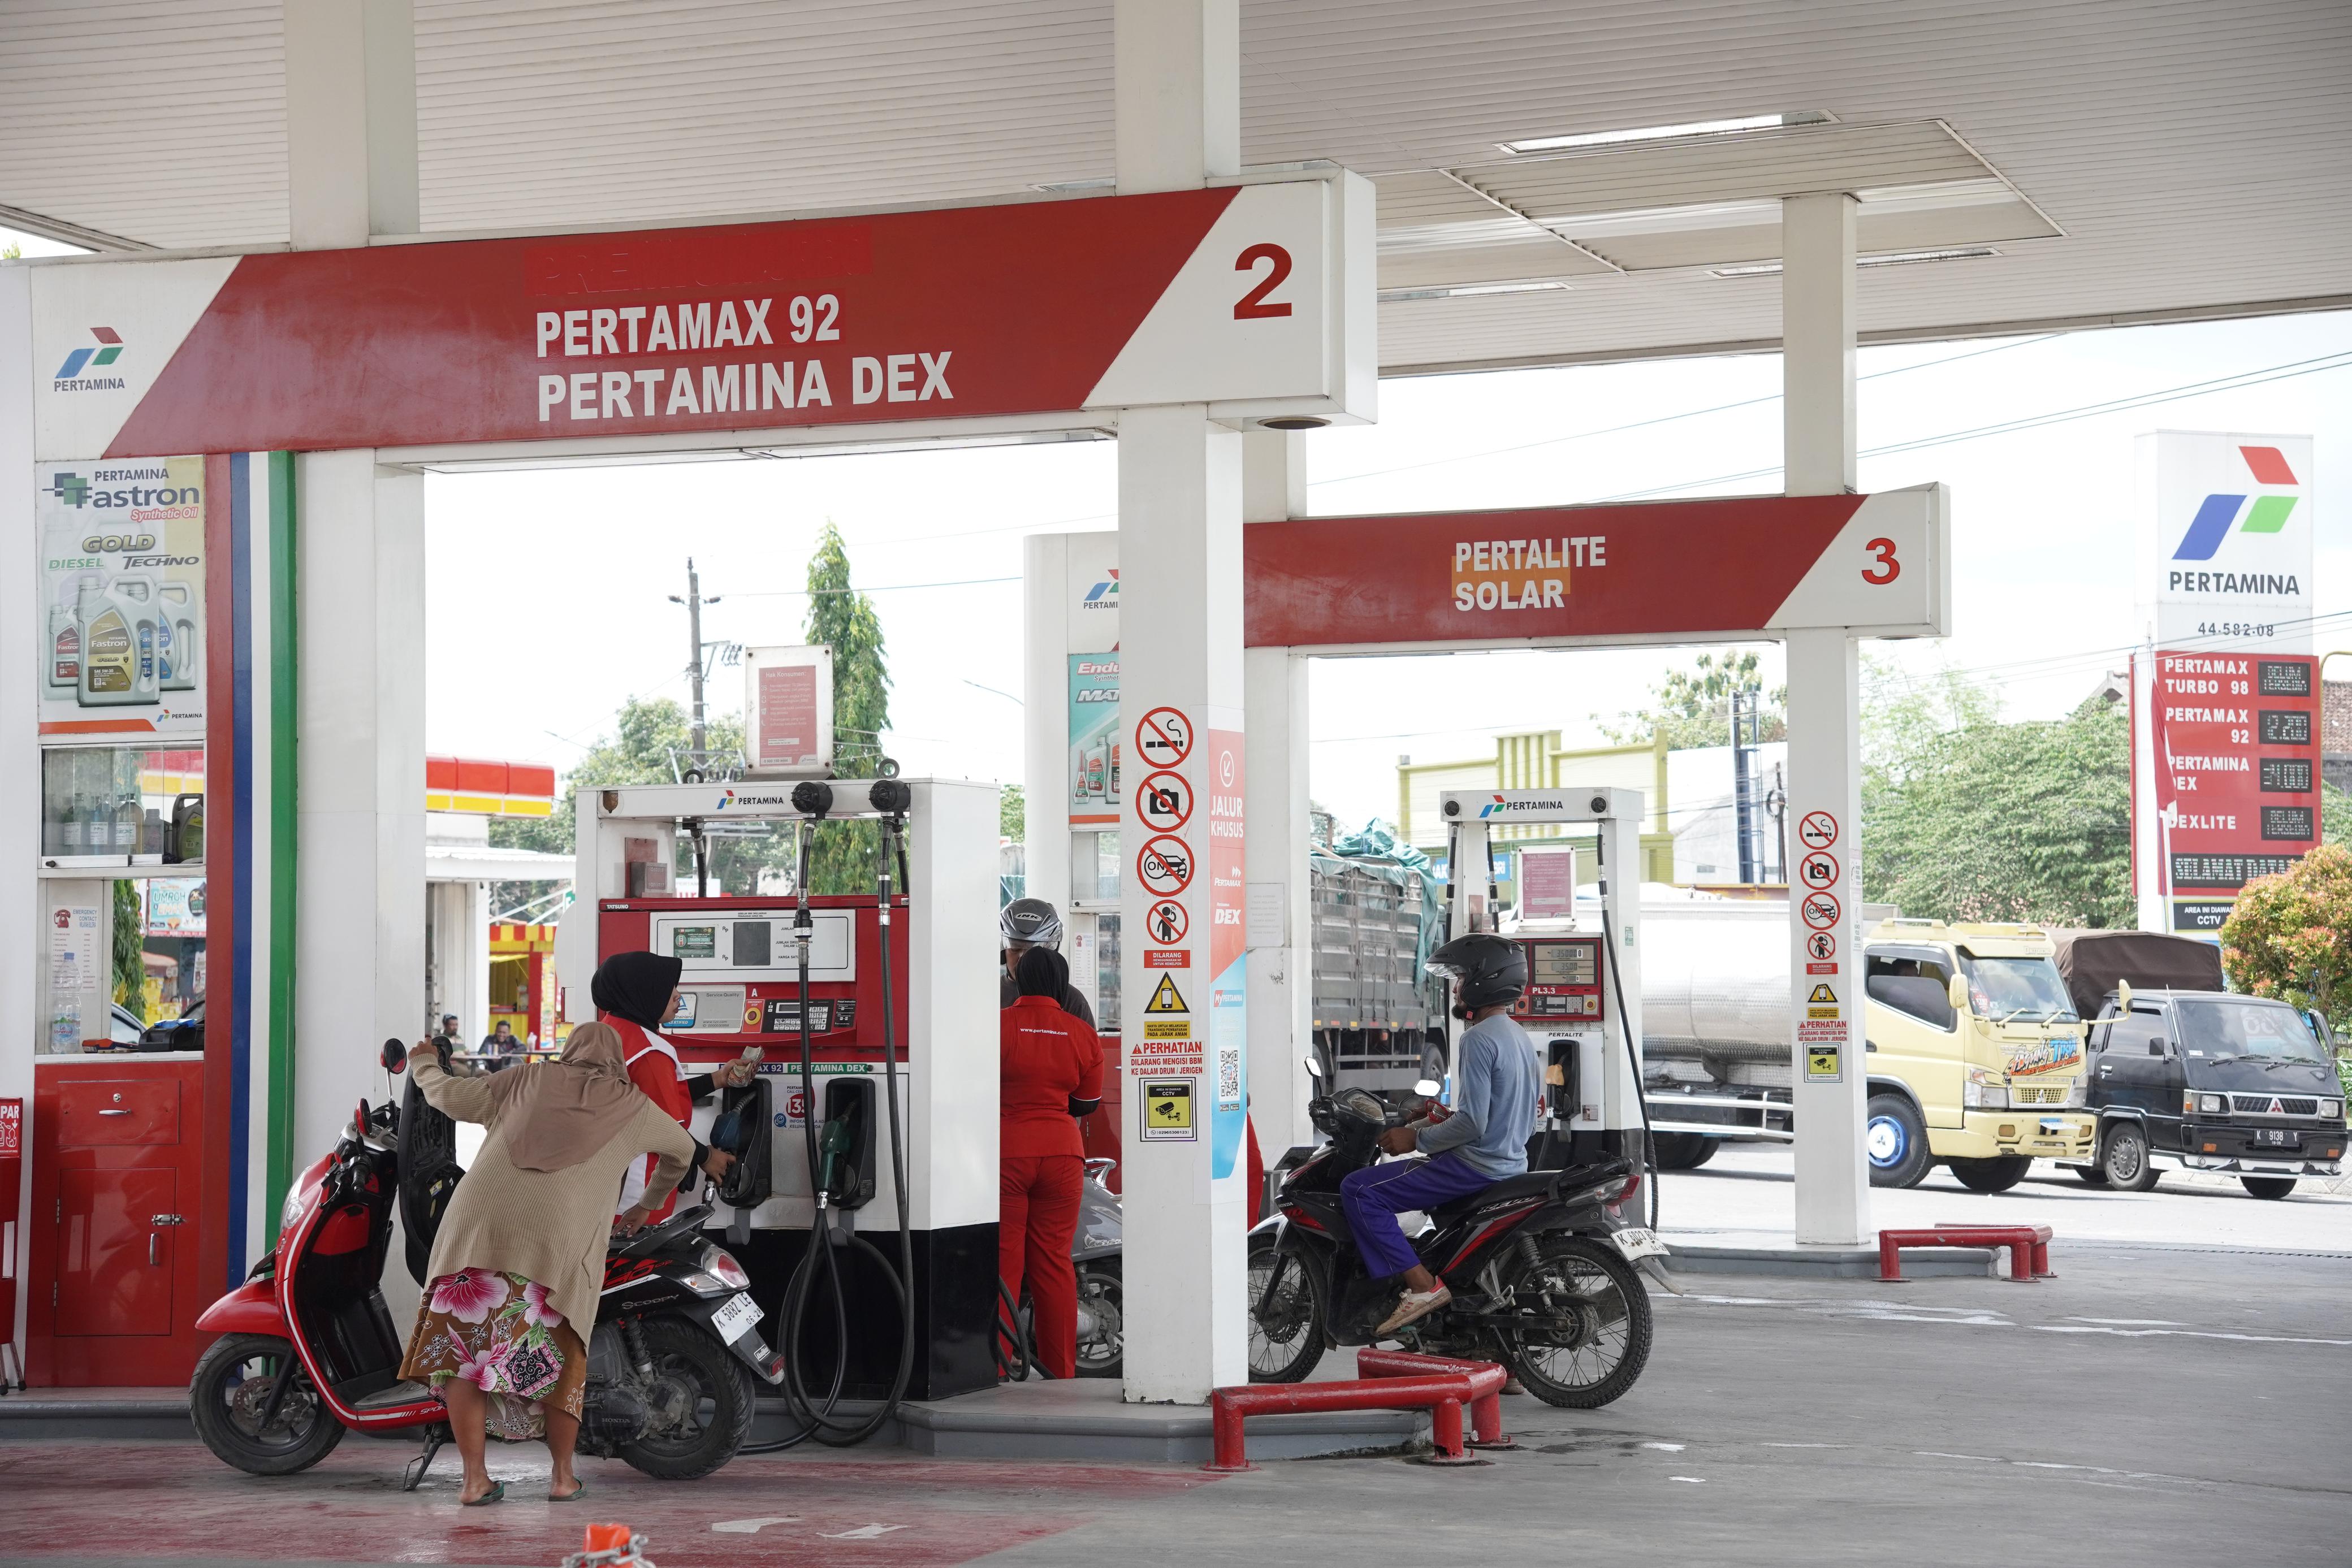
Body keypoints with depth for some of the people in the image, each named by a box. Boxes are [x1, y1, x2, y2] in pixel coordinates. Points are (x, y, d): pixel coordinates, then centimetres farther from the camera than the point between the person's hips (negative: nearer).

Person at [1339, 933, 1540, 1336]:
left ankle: (1422, 1285, -20)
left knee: (1359, 1190, -13)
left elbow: (1472, 1123, -23)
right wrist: (1446, 1118, 16)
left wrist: (1415, 1140, -12)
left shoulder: (1479, 1039, -17)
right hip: (1512, 1162, 11)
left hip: (1476, 1166, -11)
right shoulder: (1519, 1037, 15)